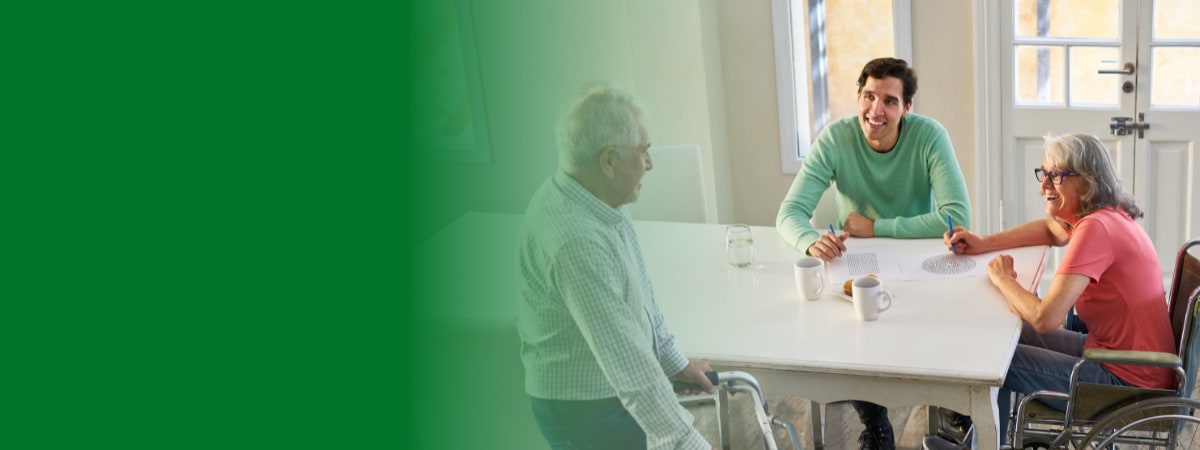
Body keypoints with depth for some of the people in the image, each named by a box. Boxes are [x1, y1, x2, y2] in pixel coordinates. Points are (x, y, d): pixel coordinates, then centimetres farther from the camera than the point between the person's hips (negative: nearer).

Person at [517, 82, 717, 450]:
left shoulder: (590, 199, -2)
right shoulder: (578, 242, -33)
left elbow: (638, 293, 9)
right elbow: (627, 360, -33)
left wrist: (674, 362, 14)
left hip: (607, 392, 9)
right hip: (587, 410, -9)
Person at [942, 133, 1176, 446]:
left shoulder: (1096, 228, -25)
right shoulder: (1107, 215, 4)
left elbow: (1045, 318, -30)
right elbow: (1050, 230, 26)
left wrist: (1002, 279, -12)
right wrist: (983, 244, 14)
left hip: (1128, 382, -9)